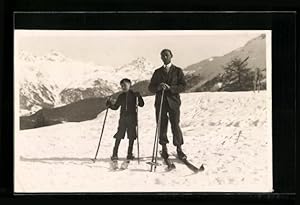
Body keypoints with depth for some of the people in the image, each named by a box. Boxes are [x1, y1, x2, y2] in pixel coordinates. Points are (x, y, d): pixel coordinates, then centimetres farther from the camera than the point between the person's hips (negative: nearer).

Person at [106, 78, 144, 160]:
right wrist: (110, 104, -1)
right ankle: (114, 154, -2)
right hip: (123, 118, 1)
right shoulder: (121, 96, 13)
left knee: (131, 136, 1)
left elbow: (141, 104, -4)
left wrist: (139, 97, -19)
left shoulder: (134, 95, 4)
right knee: (119, 136, -5)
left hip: (132, 118, -1)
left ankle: (129, 154, 9)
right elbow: (115, 107, 17)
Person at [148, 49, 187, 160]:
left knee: (175, 126, -6)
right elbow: (150, 88, 10)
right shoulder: (157, 72, 14)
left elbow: (183, 86, -2)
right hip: (160, 102, 2)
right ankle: (164, 148, 11)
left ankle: (179, 149, 2)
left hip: (173, 102, -2)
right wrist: (158, 87, -12)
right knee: (162, 126, 1)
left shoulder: (178, 71, 7)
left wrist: (170, 88, -17)